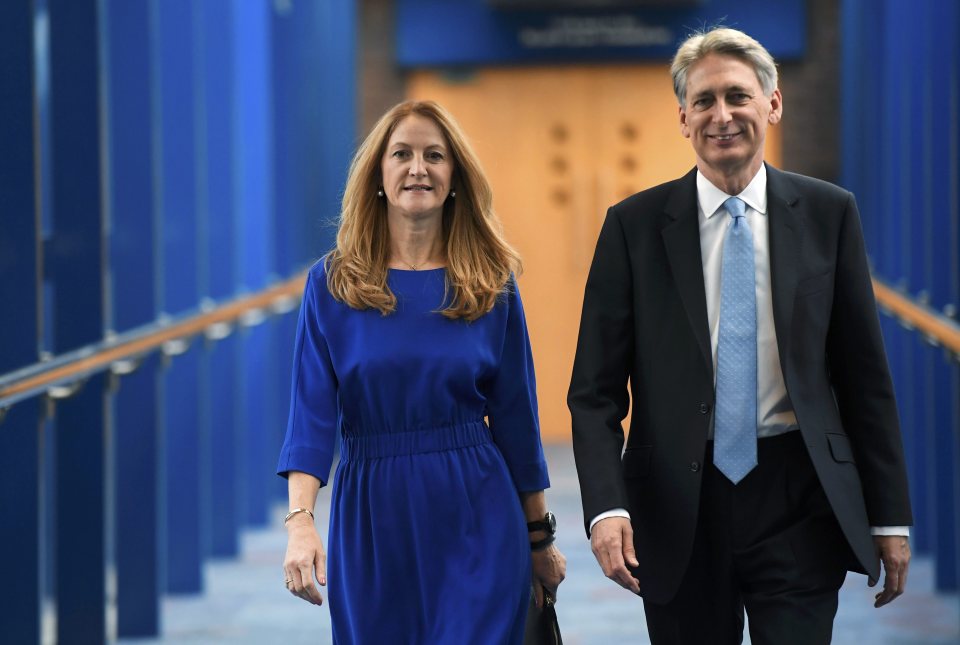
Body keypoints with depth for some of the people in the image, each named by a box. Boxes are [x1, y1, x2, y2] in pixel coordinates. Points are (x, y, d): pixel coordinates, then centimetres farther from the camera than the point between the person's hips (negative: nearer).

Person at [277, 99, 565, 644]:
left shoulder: (491, 286, 2)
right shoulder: (332, 284, 0)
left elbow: (515, 415, 6)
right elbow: (312, 413, -8)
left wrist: (540, 537, 9)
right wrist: (300, 521, -22)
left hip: (476, 522, 0)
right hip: (372, 522, 1)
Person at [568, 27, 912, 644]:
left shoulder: (828, 214, 3)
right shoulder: (634, 225, 0)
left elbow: (865, 374, 5)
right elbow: (596, 390, -1)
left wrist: (891, 516, 3)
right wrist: (606, 507, -15)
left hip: (797, 500, 0)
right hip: (679, 504, 0)